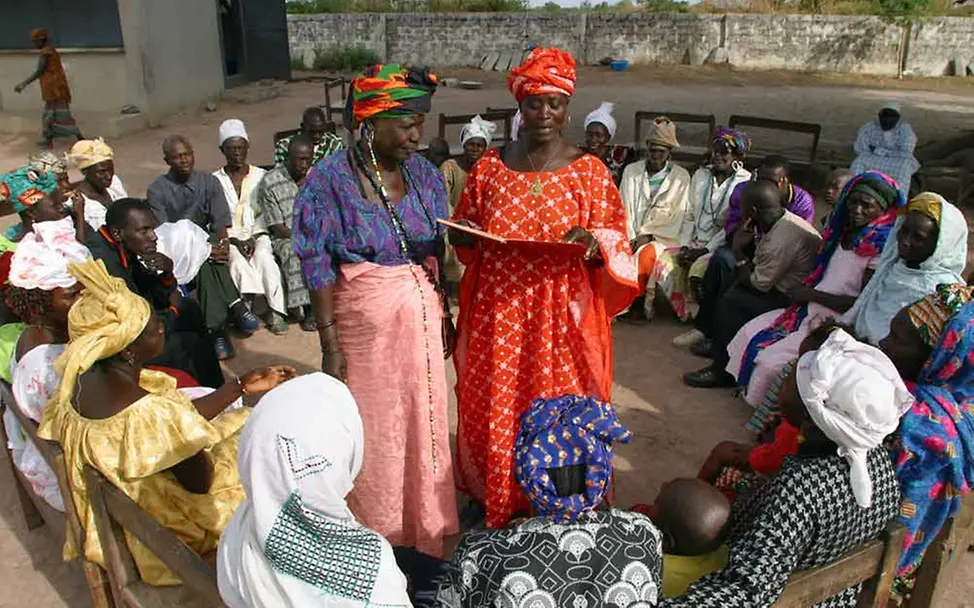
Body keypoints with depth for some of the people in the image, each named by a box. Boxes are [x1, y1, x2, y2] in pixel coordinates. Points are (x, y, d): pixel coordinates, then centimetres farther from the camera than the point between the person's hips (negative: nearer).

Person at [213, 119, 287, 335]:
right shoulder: (215, 180, 5)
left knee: (264, 257, -31)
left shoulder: (260, 176, 7)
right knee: (238, 260, -32)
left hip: (257, 234, 0)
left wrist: (253, 238, -12)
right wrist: (235, 241, -14)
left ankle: (276, 311, -31)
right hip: (229, 238, 0)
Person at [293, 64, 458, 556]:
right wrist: (330, 344, -12)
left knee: (424, 417, 13)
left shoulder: (423, 174, 2)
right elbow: (318, 266, -11)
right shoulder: (330, 179, -11)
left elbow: (438, 252, 8)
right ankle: (379, 534, 32)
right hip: (365, 321, -4)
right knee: (374, 426, 9)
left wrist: (444, 316, 10)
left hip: (422, 316, 4)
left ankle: (424, 527, 35)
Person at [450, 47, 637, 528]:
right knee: (493, 408, 10)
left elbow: (615, 240, 1)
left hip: (563, 315, -1)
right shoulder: (489, 167, 5)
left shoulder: (589, 171, 0)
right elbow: (465, 236, 14)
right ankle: (494, 503, 31)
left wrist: (593, 242, -21)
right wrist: (463, 234, -9)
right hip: (498, 313, 2)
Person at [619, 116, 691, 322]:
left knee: (645, 254, -34)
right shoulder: (631, 171, 12)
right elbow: (624, 210, 5)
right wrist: (631, 238, -9)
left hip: (661, 237, -2)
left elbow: (675, 216, -1)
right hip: (632, 235, 2)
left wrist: (647, 235, -11)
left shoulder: (681, 177, 5)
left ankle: (639, 302, -11)